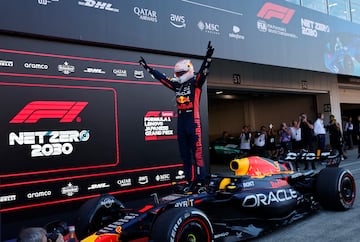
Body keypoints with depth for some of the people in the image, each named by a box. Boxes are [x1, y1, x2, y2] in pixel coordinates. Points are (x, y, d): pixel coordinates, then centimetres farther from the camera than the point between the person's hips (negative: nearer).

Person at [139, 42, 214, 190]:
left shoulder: (195, 82, 0)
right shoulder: (176, 85, 15)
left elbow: (203, 71, -15)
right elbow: (161, 77, 23)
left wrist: (208, 57, -31)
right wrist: (147, 67, 28)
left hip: (193, 122, -6)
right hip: (180, 122, 7)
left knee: (197, 153, -7)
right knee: (184, 154, 9)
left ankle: (201, 182, -2)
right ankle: (190, 180, 17)